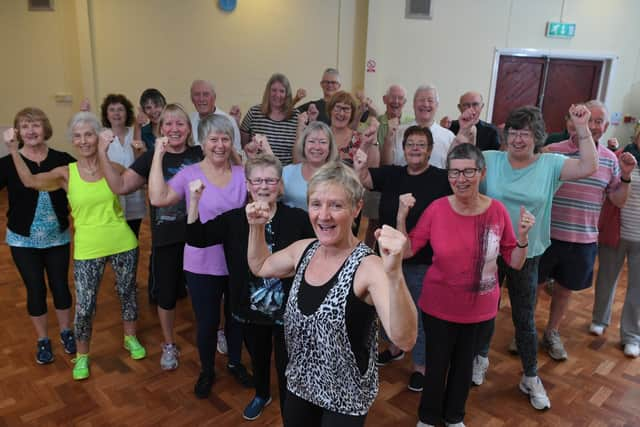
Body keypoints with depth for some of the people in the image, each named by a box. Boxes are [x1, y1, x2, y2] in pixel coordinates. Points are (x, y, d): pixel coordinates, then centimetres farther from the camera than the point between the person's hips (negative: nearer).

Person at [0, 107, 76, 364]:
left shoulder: (61, 160, -6)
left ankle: (66, 332, 34)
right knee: (36, 290, 9)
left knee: (60, 286, 11)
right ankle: (42, 340, 29)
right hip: (23, 240, -1)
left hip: (58, 238, 1)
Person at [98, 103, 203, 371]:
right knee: (166, 293, 12)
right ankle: (169, 345, 35)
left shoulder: (200, 155, -1)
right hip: (165, 238, 0)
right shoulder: (151, 158, -2)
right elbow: (120, 186, -10)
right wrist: (102, 154, -16)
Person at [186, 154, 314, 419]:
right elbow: (195, 238, -10)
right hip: (250, 310, 4)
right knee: (257, 358, 28)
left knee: (287, 368, 9)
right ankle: (261, 395, 59)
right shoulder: (234, 219, -6)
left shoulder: (298, 219, -15)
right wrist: (194, 200, -19)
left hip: (287, 311, -3)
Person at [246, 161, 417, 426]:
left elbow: (404, 340, -38)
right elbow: (260, 267, 14)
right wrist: (257, 226, -1)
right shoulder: (304, 249, -5)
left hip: (346, 397, -6)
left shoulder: (368, 267, -26)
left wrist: (394, 275, -52)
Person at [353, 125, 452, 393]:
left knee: (420, 314, 10)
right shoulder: (391, 174, 1)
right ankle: (395, 347, 49)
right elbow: (363, 181, -12)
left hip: (422, 262, -5)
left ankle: (420, 365, 30)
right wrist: (359, 168, -35)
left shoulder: (441, 180, -11)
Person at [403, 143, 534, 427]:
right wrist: (401, 216, -21)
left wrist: (523, 236, -22)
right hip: (438, 307, -1)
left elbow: (515, 263, -4)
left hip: (480, 308, 1)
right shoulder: (437, 209, -14)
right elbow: (406, 251, -9)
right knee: (436, 365, 14)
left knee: (464, 365, 21)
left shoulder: (497, 211, -12)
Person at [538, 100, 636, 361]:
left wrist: (626, 176, -9)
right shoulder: (553, 152, -8)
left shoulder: (610, 160, 3)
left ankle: (552, 333, 38)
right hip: (547, 235, -3)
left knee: (565, 289, 17)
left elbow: (619, 201, 7)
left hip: (583, 240, 3)